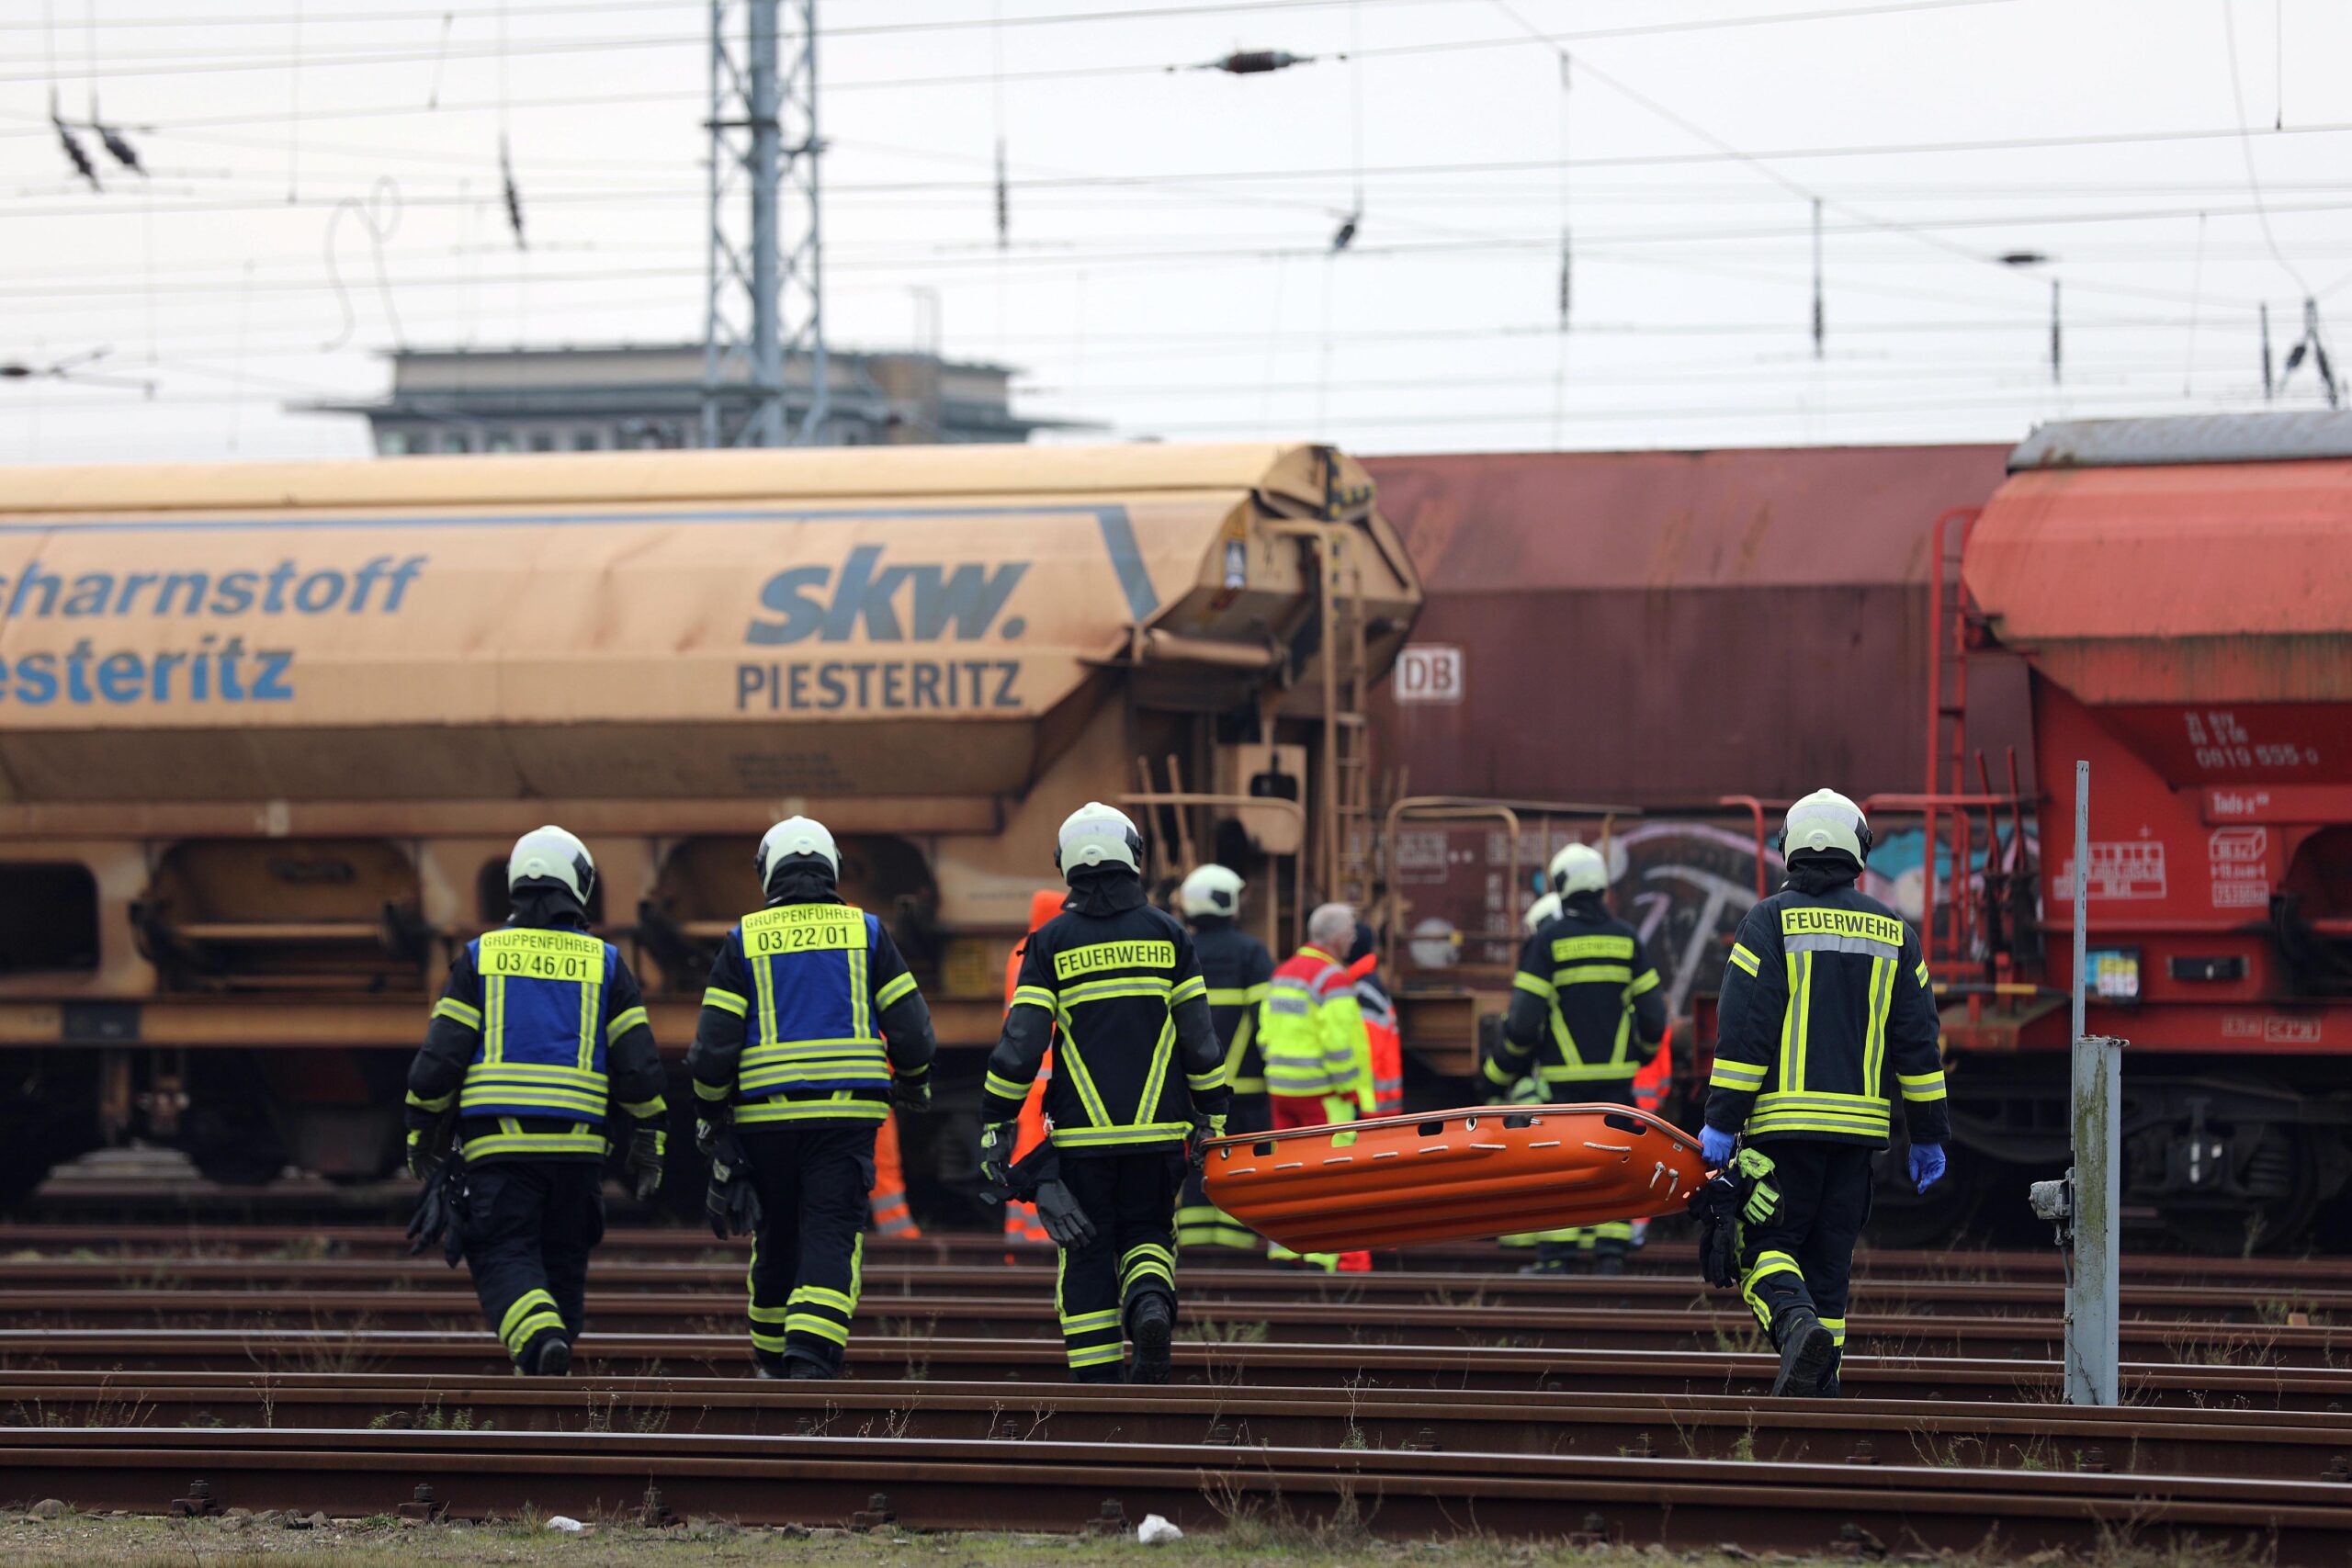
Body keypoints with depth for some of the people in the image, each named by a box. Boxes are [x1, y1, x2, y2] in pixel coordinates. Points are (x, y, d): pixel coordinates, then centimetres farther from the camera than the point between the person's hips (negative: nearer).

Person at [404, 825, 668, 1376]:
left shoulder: (479, 957, 5)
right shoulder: (604, 961, 7)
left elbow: (440, 1056, 2)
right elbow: (638, 1063, 4)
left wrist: (422, 1133, 12)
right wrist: (648, 1145, 13)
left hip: (496, 1141, -2)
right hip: (578, 1140, 2)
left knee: (503, 1255, -5)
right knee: (562, 1262, 13)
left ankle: (541, 1342, -30)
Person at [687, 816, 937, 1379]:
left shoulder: (745, 939, 4)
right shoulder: (865, 932, 6)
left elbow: (713, 1045, -1)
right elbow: (911, 1028, 4)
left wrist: (712, 1112, 14)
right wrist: (913, 1081, 24)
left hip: (766, 1115, 1)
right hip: (848, 1115, -1)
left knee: (776, 1239, 17)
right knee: (832, 1242, -4)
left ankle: (771, 1361, 30)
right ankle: (811, 1363, -21)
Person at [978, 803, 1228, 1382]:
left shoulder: (1051, 942, 0)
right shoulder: (1167, 934, 3)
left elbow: (1021, 1040, -4)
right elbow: (1199, 1035, 4)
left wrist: (996, 1122, 2)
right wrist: (1211, 1116, 13)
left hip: (1081, 1133, -1)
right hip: (1159, 1128, 1)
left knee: (1086, 1254, 7)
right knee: (1147, 1233, 15)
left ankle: (1096, 1381, 3)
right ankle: (1150, 1306, -17)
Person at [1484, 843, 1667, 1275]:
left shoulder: (1547, 941, -6)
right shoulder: (1625, 939, 4)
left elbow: (1523, 1021, -9)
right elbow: (1653, 1012, 7)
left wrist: (1497, 1074, 3)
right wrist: (1643, 1050, 29)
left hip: (1564, 1076, -3)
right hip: (1615, 1073, 3)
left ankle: (1556, 1256, -1)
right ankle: (1610, 1254, 0)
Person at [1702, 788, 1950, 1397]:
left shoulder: (1771, 922, -2)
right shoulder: (1892, 932, 9)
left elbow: (1743, 1032, -7)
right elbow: (1917, 1042, 10)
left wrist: (1721, 1122, -5)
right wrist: (1928, 1135, 15)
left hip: (1783, 1120, -3)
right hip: (1859, 1125, 3)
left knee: (1768, 1242, 2)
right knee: (1830, 1252, 11)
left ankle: (1796, 1322, -26)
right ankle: (1819, 1384, 10)